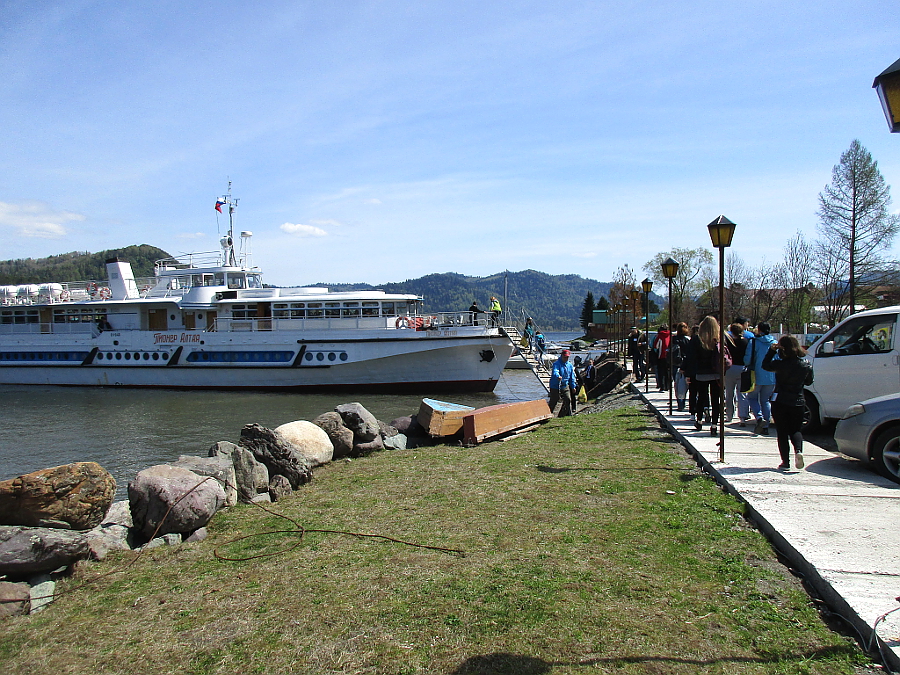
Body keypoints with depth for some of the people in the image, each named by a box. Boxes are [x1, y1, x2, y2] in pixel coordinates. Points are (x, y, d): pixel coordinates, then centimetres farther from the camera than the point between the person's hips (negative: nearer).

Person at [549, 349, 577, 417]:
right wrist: (558, 376, -56)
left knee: (568, 400, 4)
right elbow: (555, 372, -35)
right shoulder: (556, 363, -14)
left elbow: (572, 377, 17)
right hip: (555, 386, -6)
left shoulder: (570, 365, 8)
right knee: (553, 402, 0)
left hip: (565, 386, 6)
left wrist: (573, 387, 16)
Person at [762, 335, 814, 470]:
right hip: (798, 402, 3)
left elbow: (765, 365, 2)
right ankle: (798, 450, -11)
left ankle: (785, 462, 4)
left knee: (782, 433, 6)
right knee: (796, 430, 16)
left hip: (780, 402, -3)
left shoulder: (780, 364, -15)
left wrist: (772, 350, -1)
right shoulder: (806, 365, -2)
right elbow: (809, 382, 12)